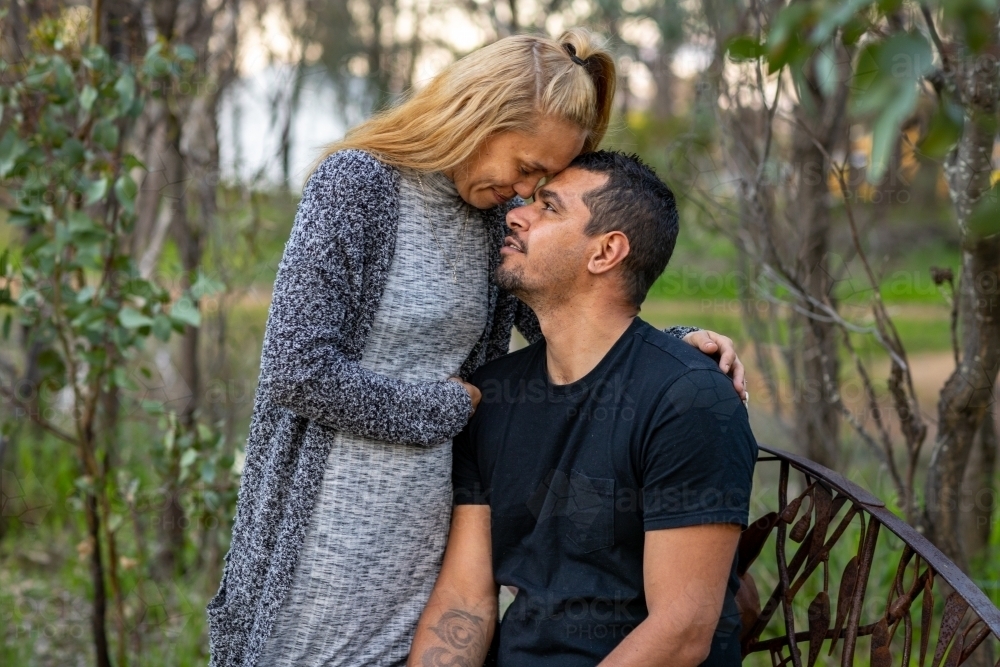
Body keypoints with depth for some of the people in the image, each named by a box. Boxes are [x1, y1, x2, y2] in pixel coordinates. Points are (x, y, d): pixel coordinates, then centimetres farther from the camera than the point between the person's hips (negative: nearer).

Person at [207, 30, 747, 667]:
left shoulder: (501, 216, 7)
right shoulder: (356, 184, -12)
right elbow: (297, 371, -18)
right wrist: (451, 406, -10)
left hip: (433, 540, 6)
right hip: (331, 541, -5)